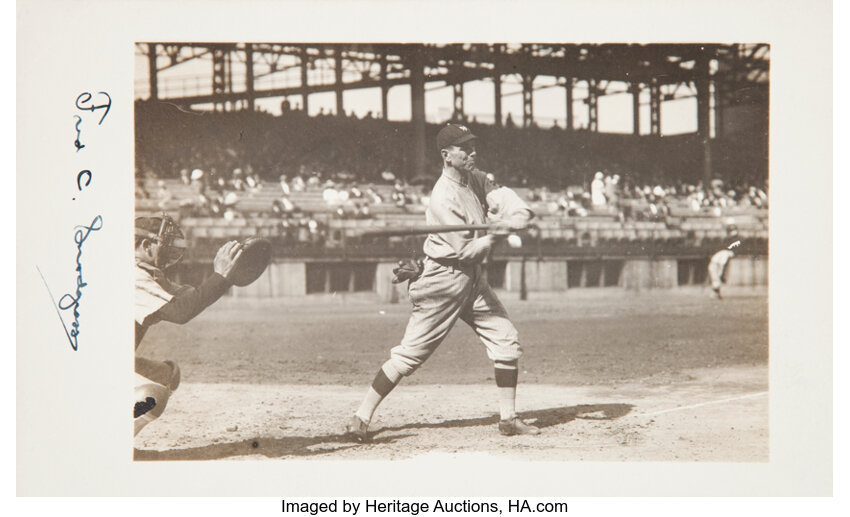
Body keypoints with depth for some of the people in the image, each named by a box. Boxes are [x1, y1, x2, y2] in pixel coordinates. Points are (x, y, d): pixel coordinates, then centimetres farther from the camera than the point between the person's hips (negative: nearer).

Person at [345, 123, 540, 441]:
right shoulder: (443, 198, -21)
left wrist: (519, 213, -28)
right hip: (443, 282, -8)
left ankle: (508, 418, 15)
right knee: (410, 354, -7)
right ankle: (361, 418, 1)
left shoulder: (474, 178, 5)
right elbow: (468, 252, -22)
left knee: (506, 342, 5)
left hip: (473, 279, 9)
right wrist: (498, 232, -24)